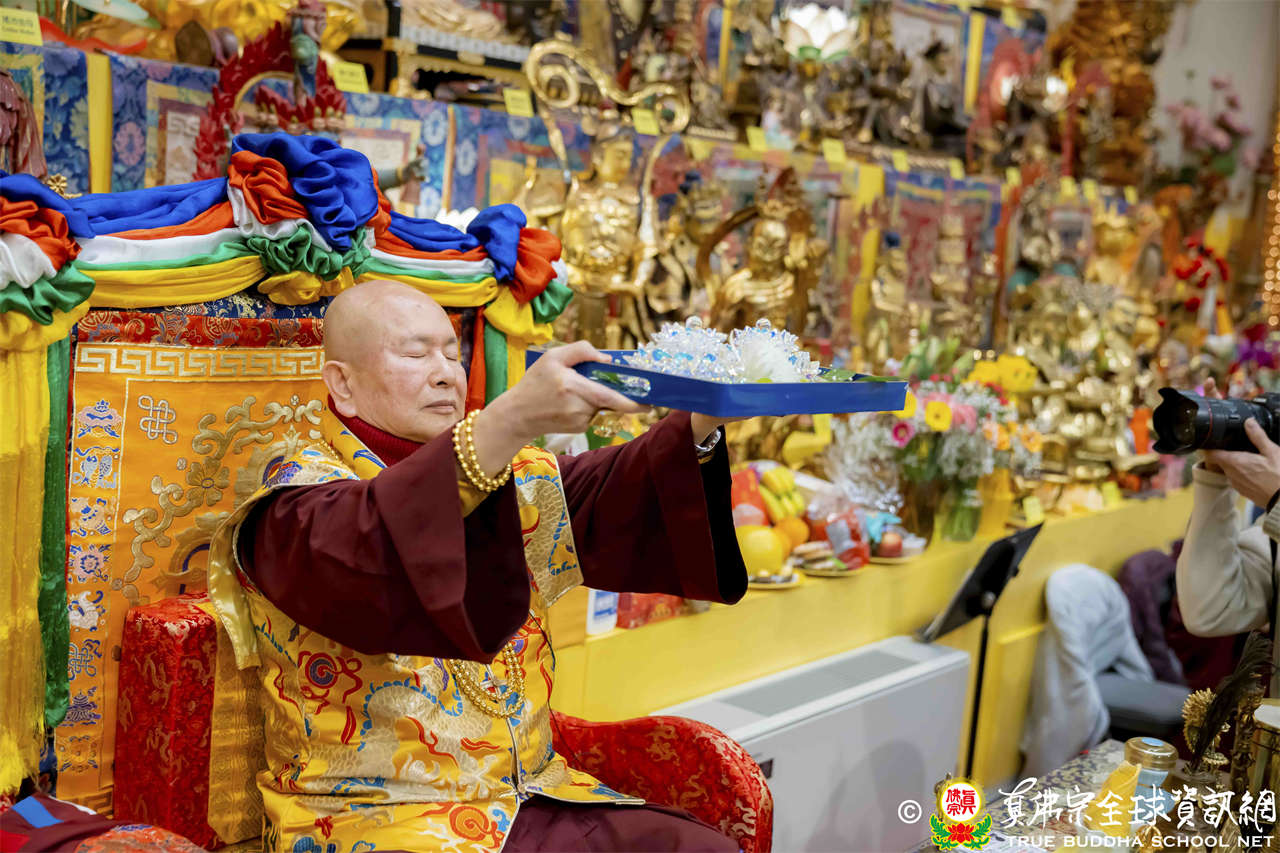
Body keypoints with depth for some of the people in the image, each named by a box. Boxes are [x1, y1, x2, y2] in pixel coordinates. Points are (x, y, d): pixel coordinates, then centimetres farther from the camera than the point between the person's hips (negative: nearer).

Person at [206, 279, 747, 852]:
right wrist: (510, 419, -44)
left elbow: (612, 497, -7)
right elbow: (365, 547, -32)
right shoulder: (299, 498, -7)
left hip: (533, 798, 6)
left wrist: (700, 426, -26)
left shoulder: (508, 476, 12)